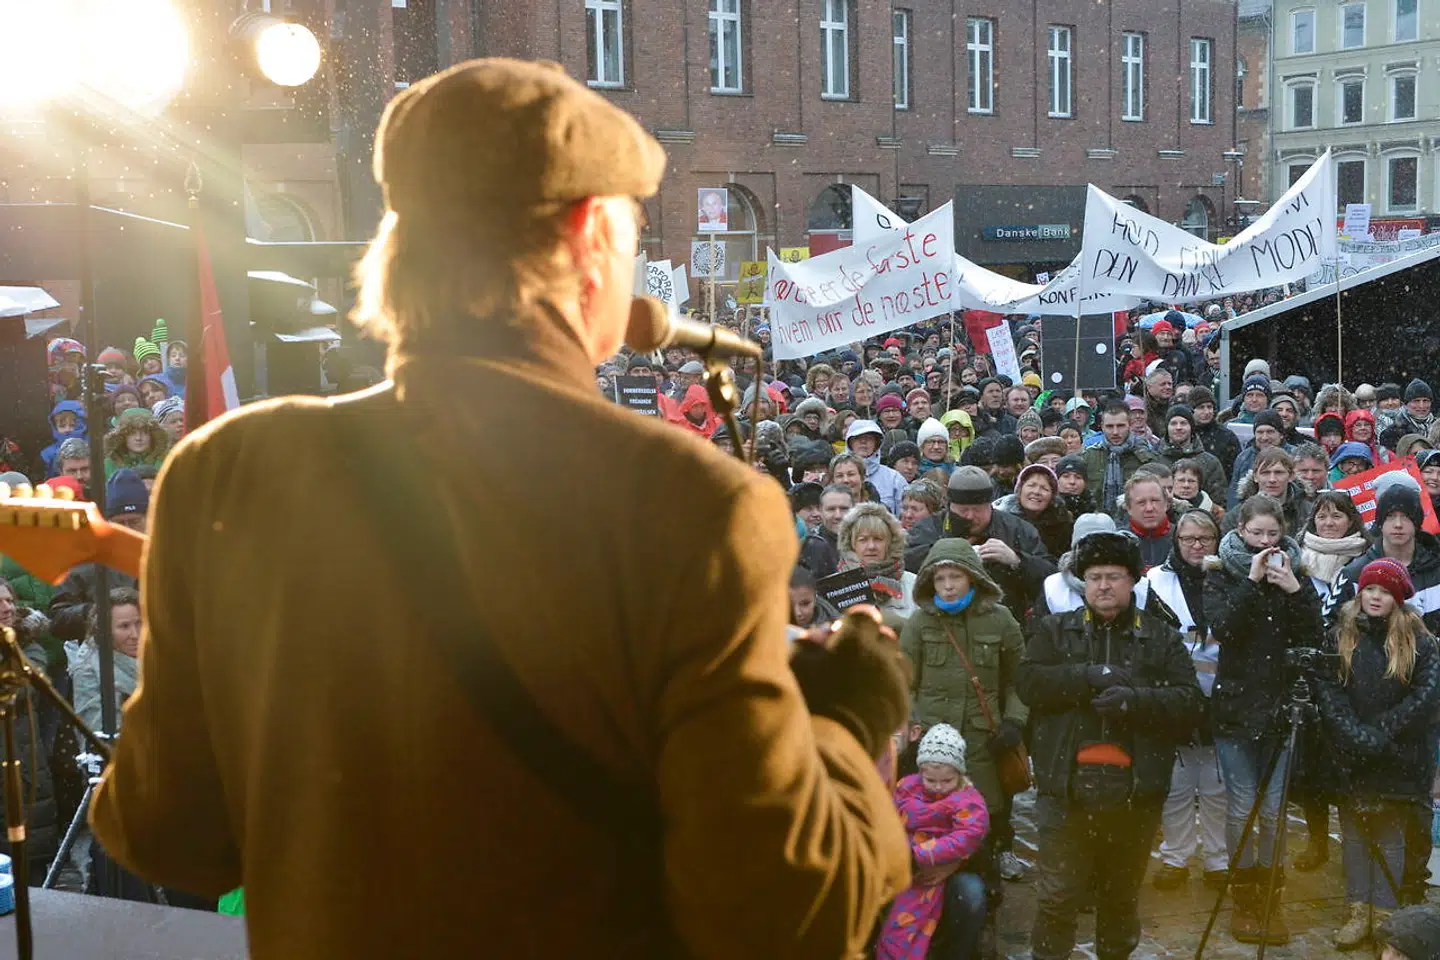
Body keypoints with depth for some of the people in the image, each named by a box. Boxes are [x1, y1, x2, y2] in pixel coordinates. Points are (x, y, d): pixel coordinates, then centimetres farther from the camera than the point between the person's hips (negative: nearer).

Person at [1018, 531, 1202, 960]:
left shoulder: (1162, 638, 9)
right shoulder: (1052, 631, 8)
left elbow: (1188, 702, -2)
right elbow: (1029, 683, -8)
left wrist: (1134, 699, -19)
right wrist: (1095, 677, -16)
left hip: (1134, 788, 1)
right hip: (1068, 785, -1)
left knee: (1123, 895, 15)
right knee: (1058, 896, -1)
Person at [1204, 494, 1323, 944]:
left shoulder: (1295, 575, 6)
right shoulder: (1223, 576, 0)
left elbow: (1312, 636, -4)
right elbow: (1222, 628, -15)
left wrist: (1294, 590, -17)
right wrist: (1252, 582, -20)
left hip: (1281, 705, 1)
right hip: (1235, 705, -1)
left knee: (1275, 808, 3)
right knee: (1241, 806, 2)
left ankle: (1269, 895, 16)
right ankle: (1244, 896, 16)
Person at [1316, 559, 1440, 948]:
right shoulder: (1340, 637, 4)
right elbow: (1326, 690, -5)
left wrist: (1381, 732, -18)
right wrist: (1354, 735, -18)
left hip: (1398, 759, -2)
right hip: (1349, 757, 2)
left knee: (1390, 838, 3)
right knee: (1354, 835, 7)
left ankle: (1384, 916, 9)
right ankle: (1359, 912, 14)